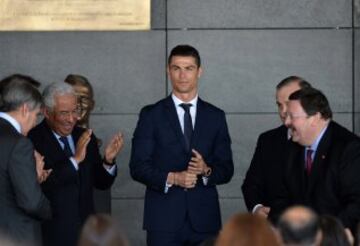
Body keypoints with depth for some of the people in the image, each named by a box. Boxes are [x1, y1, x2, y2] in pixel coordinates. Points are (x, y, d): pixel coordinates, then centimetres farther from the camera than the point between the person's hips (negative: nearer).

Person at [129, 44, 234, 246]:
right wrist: (172, 178, -15)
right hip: (164, 220, -2)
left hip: (204, 220, 2)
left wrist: (206, 170, -12)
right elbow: (138, 167, 0)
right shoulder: (151, 115, 5)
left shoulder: (216, 116, 11)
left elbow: (226, 170, 10)